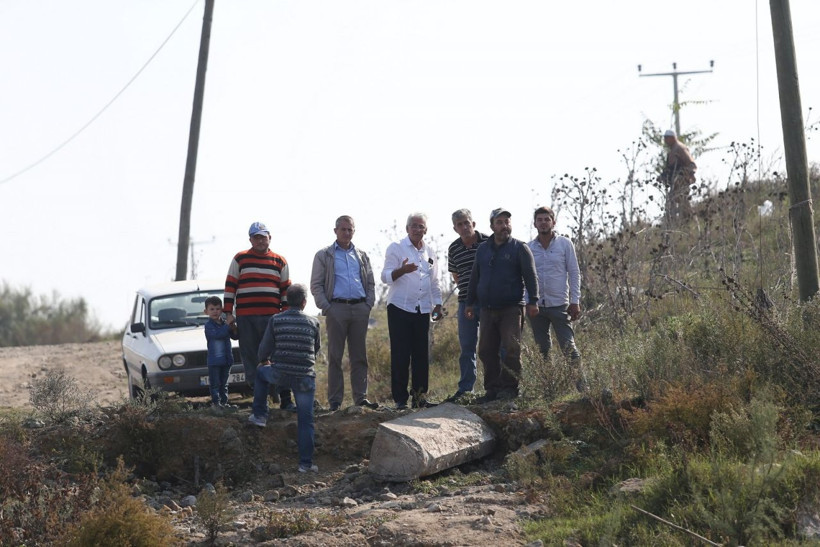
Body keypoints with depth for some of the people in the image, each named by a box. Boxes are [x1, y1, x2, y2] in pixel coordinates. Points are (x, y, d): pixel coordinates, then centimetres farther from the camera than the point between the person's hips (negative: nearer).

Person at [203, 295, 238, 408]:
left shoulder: (224, 323, 9)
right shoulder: (208, 325, -9)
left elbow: (235, 336, 9)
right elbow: (217, 334, -26)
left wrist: (233, 328, -10)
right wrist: (227, 325, -25)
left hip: (226, 359, 6)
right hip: (214, 360, -6)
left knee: (224, 383, 13)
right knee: (214, 383, -1)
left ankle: (224, 401, 19)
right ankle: (215, 402, 4)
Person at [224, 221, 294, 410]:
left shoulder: (280, 262, 11)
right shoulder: (240, 259, 8)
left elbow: (286, 290, 14)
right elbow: (230, 286, 8)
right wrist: (228, 313, 3)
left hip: (272, 317, 0)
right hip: (246, 318, 0)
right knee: (251, 360, 1)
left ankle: (285, 400, -3)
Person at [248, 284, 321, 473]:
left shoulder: (275, 320, -1)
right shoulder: (313, 323, 2)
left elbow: (265, 349, 3)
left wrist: (263, 360, 27)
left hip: (279, 375, 0)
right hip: (305, 378, 0)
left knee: (261, 372, 34)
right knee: (305, 421, 5)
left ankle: (259, 415, 33)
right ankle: (305, 463, 2)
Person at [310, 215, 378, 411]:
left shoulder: (362, 256, 18)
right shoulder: (324, 255, 6)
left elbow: (371, 283, 20)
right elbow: (316, 285, 2)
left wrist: (369, 304, 5)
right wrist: (325, 307, -9)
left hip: (360, 309, 4)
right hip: (337, 308, -4)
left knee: (359, 356, 4)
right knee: (335, 356, -3)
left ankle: (360, 397, 7)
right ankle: (335, 400, -1)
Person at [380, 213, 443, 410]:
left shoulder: (429, 252, 15)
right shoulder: (396, 248, 0)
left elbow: (434, 282, 23)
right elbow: (386, 276, -9)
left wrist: (437, 304, 13)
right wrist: (402, 270, -28)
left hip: (422, 310, 5)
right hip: (400, 308, -5)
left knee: (422, 355, 3)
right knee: (400, 356, -5)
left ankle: (420, 396, 8)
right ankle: (400, 399, -2)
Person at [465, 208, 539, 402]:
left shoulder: (519, 248, 1)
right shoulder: (483, 249, 16)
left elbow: (530, 275, -4)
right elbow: (475, 277, 23)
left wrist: (532, 300, -13)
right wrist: (470, 302, 21)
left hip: (512, 308, -5)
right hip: (487, 310, 5)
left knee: (511, 348, -11)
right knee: (487, 351, 3)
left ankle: (510, 387, -5)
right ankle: (492, 389, 9)